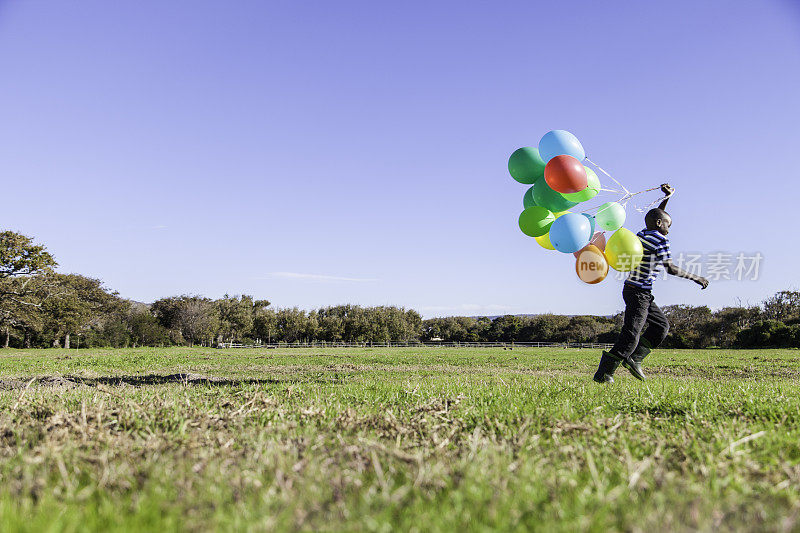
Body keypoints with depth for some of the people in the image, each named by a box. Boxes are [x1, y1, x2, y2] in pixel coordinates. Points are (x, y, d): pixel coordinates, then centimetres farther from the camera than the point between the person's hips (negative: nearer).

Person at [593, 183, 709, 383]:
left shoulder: (643, 234, 11)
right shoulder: (661, 241, -12)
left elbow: (656, 216, 31)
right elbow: (670, 268, -17)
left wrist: (667, 197, 26)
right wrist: (695, 278, -9)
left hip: (635, 290, 10)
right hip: (639, 292, -10)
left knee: (661, 325, 17)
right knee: (631, 335, -10)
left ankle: (634, 359, 11)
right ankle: (603, 374, -9)